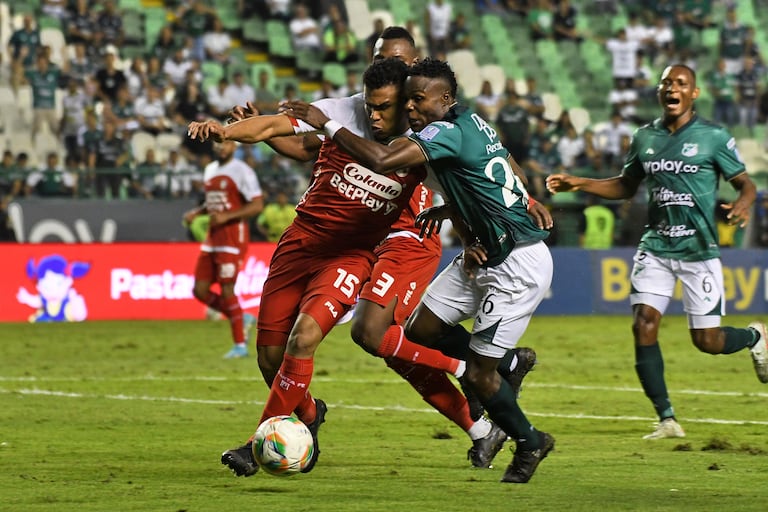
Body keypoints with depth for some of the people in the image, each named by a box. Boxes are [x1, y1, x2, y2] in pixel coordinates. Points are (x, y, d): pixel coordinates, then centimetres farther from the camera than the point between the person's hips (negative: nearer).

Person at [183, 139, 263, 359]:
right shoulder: (210, 170, 15)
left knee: (226, 290, -9)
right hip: (212, 238, 8)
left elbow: (257, 205, -15)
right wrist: (196, 212, 8)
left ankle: (240, 345, 0)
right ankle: (241, 319, 21)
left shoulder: (241, 171, -10)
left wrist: (226, 216, -23)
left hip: (232, 237, -8)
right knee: (200, 290, 4)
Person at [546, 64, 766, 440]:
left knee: (707, 340, -2)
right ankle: (667, 419, -6)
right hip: (655, 248, 4)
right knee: (643, 324, -13)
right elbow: (626, 186, 21)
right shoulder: (644, 138, 7)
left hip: (698, 250, -3)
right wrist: (578, 183, 8)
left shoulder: (713, 137, -5)